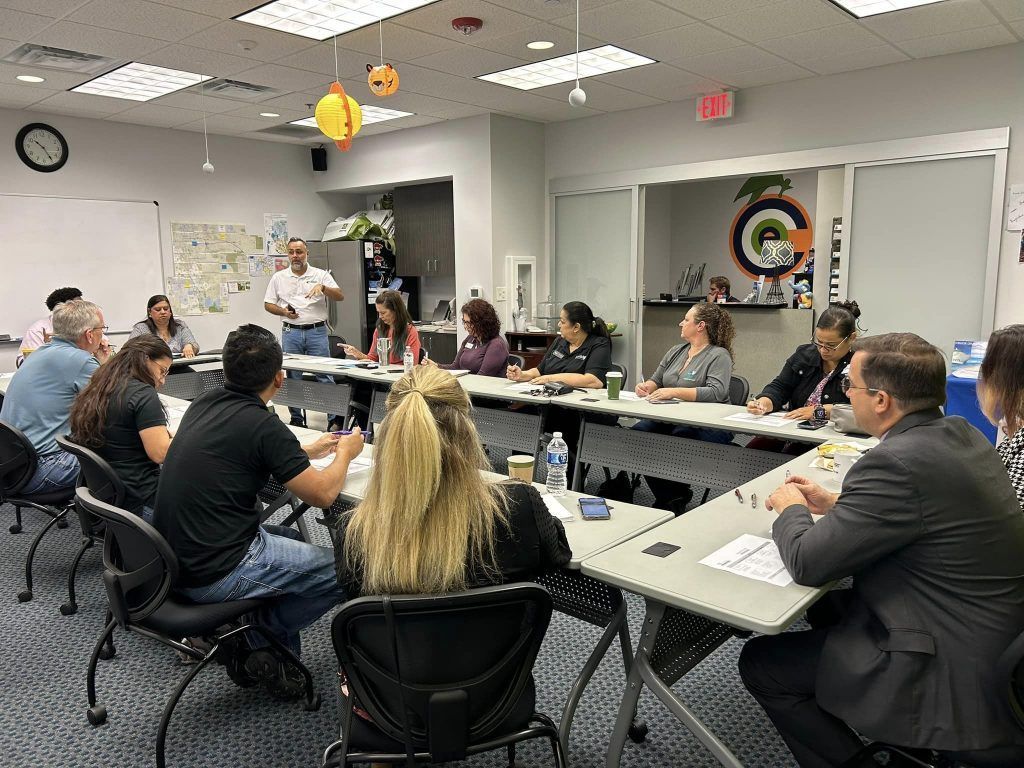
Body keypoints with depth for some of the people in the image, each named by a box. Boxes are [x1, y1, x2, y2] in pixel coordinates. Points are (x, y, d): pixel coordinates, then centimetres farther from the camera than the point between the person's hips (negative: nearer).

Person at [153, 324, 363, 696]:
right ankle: (260, 643, 9)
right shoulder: (263, 424, -19)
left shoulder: (203, 404, 5)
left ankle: (281, 660, 23)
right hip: (214, 574, -9)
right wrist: (345, 454, 9)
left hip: (175, 559, 9)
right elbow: (322, 493, -11)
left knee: (290, 537, 27)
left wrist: (308, 450, 28)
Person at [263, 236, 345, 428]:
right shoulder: (279, 278, 10)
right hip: (291, 332, 2)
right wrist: (284, 311, -7)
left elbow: (340, 297, -5)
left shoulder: (321, 275, 4)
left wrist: (322, 287, -23)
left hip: (317, 331, -2)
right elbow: (268, 304, 12)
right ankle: (296, 419, 18)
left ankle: (335, 417, 1)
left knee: (324, 374, -4)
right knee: (293, 378, 7)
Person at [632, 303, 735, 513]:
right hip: (669, 419, 7)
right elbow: (656, 380, 23)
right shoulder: (675, 351, 20)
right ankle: (669, 497, -5)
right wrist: (646, 386, -2)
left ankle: (675, 497, -7)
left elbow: (716, 392, -19)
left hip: (708, 424, -6)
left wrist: (674, 392, -25)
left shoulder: (719, 355, -4)